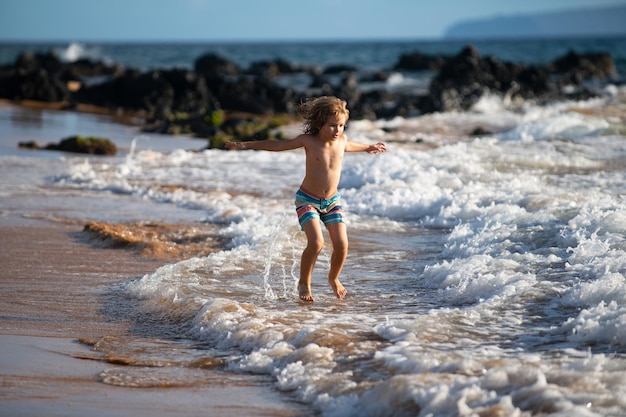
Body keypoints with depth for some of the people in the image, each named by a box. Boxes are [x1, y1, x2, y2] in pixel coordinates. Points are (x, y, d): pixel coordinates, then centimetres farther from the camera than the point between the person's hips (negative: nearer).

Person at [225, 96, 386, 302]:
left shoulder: (341, 140, -1)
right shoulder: (308, 141, -13)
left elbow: (349, 146, 26)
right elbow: (277, 145, -4)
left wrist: (368, 148, 45)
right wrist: (246, 145, -3)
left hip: (332, 201, 4)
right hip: (307, 200, -4)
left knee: (341, 244, -8)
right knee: (316, 242, -22)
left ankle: (334, 278, 22)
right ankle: (304, 283, 2)